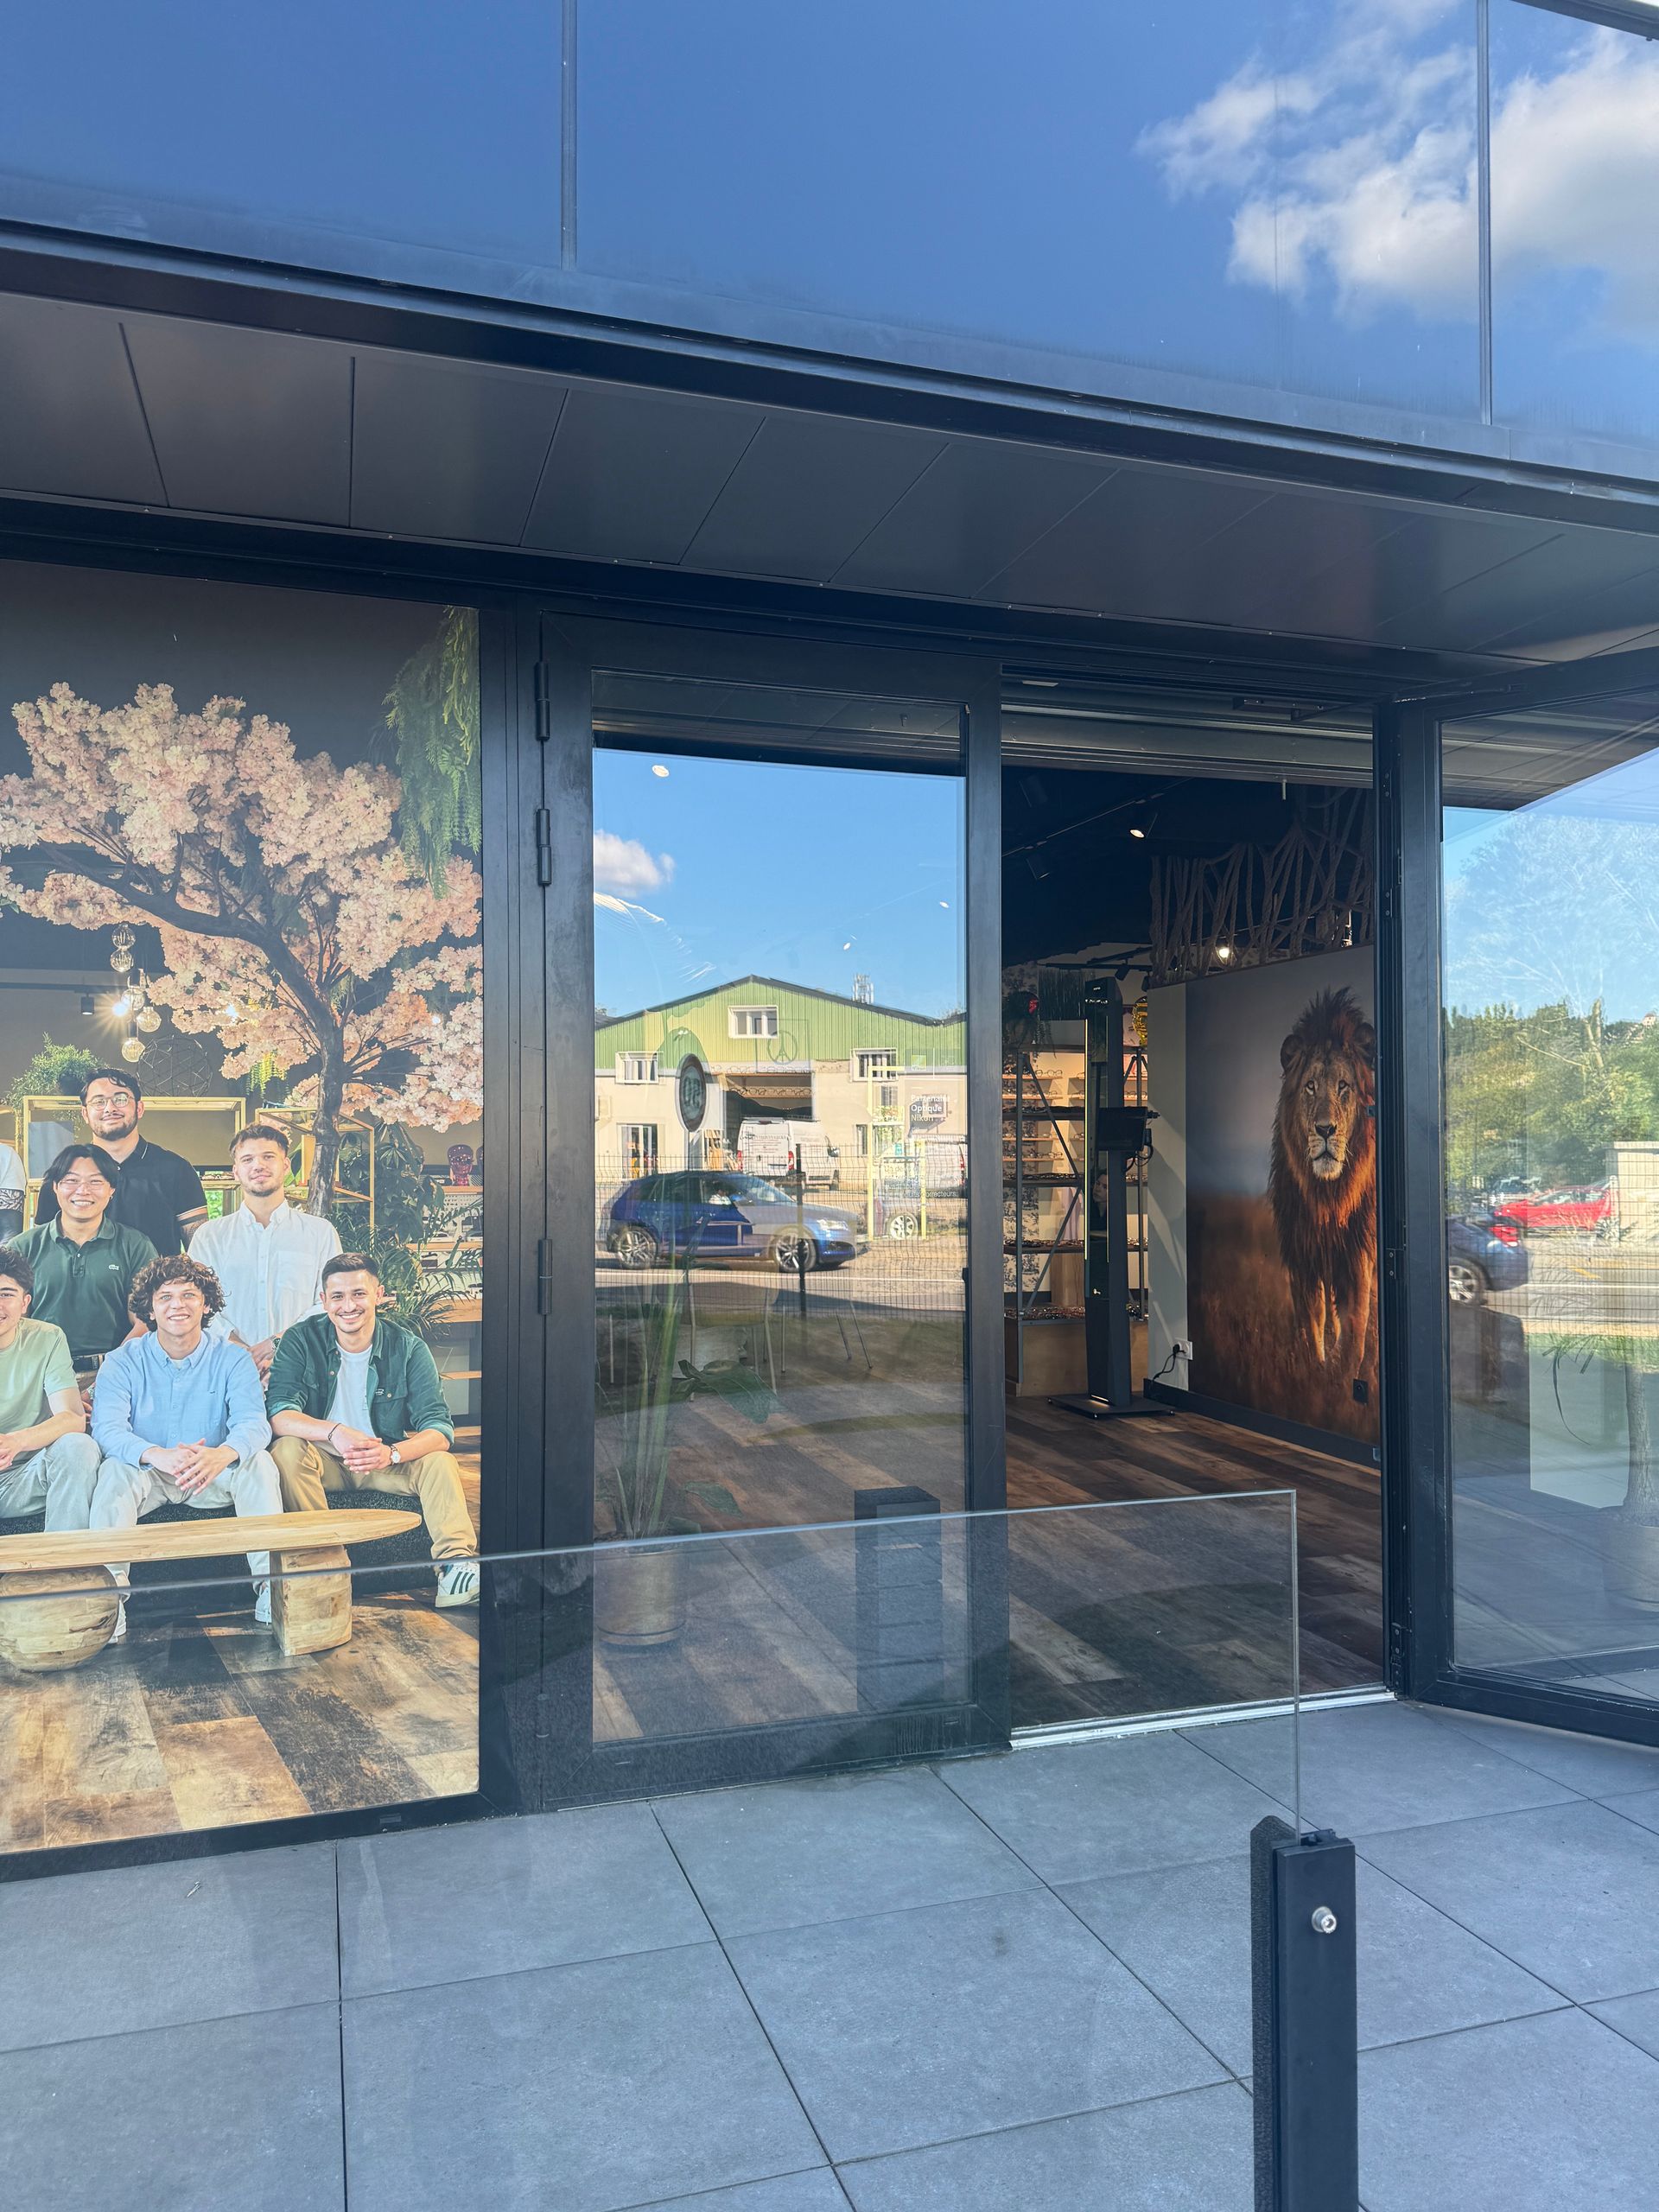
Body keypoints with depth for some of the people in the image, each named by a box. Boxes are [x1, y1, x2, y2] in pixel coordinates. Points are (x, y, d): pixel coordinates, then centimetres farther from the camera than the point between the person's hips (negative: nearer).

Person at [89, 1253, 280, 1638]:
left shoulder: (233, 1358, -4)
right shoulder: (122, 1362, -5)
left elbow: (253, 1422, -19)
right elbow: (107, 1428, -20)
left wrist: (222, 1454, -45)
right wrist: (157, 1456, -44)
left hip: (212, 1476, 0)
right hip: (147, 1475, 0)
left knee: (259, 1463, -27)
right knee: (115, 1469, -31)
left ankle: (270, 1582, -25)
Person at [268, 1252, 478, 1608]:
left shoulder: (408, 1348, -10)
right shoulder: (300, 1341, -9)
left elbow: (439, 1429, -17)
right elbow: (280, 1414, -21)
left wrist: (391, 1454, -39)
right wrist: (334, 1431, -41)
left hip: (389, 1461, 1)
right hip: (323, 1460, 0)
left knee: (438, 1460, -25)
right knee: (287, 1449, -30)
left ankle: (457, 1567, -35)